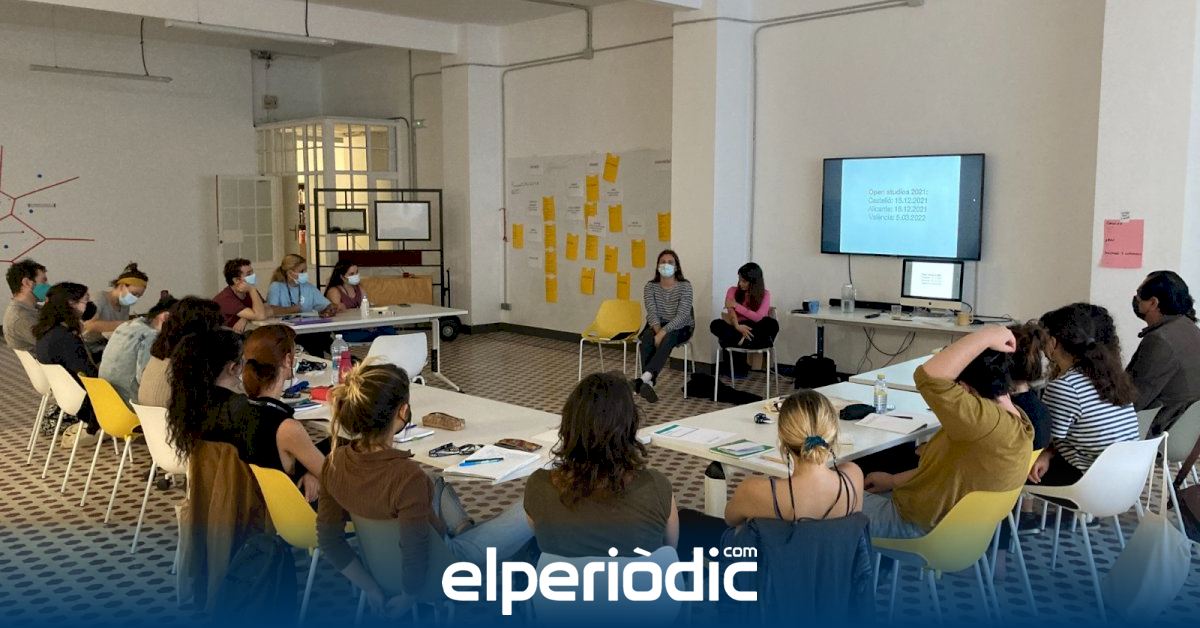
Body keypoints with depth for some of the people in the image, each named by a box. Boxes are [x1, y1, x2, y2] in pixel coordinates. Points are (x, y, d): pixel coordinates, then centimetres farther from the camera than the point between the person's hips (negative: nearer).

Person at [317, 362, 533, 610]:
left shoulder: (335, 462, -16)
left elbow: (330, 542, -6)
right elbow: (417, 563, -31)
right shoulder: (407, 477, -37)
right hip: (439, 570, -7)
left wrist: (374, 592, 1)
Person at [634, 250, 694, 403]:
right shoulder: (650, 286, 0)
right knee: (647, 339, -32)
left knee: (667, 339, -36)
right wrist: (658, 331, -29)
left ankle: (644, 379, -51)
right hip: (656, 325, 3)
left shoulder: (685, 286, -10)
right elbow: (652, 312, -11)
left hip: (680, 327, -3)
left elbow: (682, 315, -19)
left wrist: (663, 332, -31)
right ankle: (649, 383, -43)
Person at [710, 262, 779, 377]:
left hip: (753, 331, -1)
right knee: (715, 325, -31)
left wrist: (736, 305, -14)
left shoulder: (765, 294, -1)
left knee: (772, 323, -34)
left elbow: (758, 317, -13)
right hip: (737, 329, 1)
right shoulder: (733, 290, 3)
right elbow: (730, 311, -11)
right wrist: (737, 326, -33)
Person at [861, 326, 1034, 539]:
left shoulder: (992, 423, -33)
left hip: (920, 528, -9)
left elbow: (930, 377, -43)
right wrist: (893, 481, 12)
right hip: (946, 522, 10)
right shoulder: (1012, 421, -1)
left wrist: (985, 337, -32)